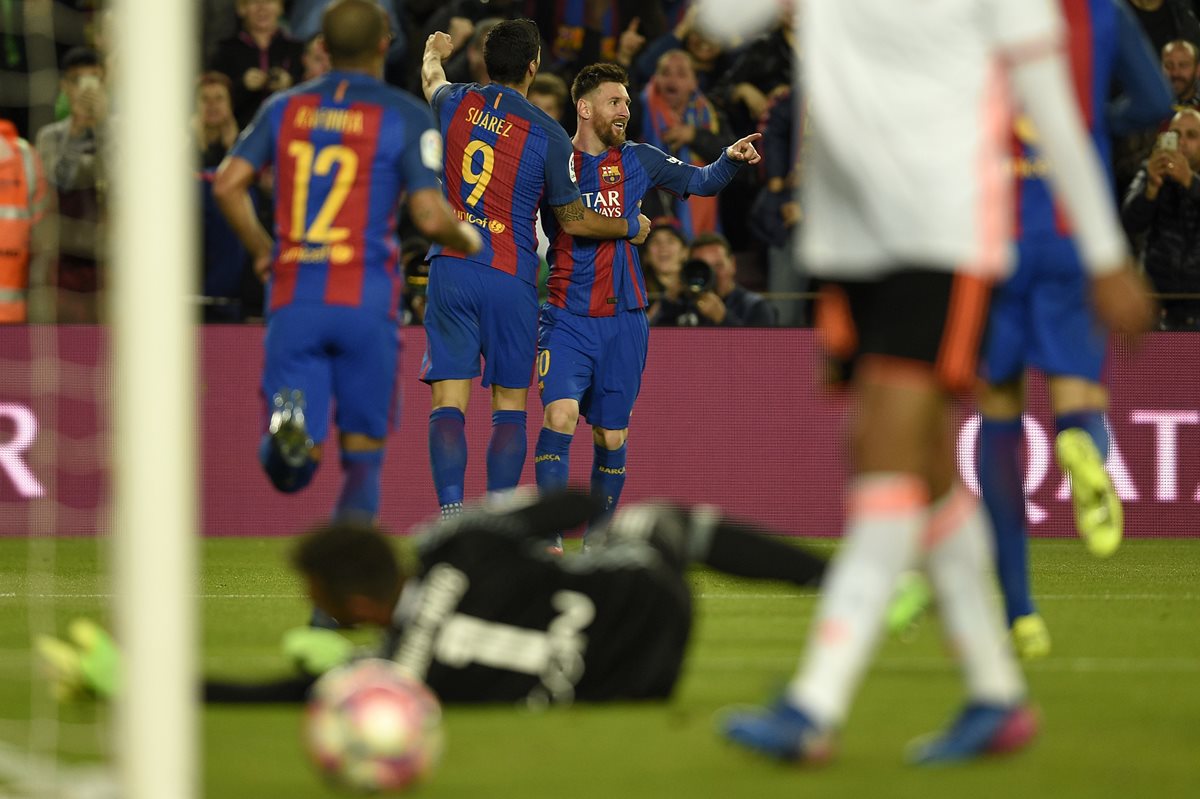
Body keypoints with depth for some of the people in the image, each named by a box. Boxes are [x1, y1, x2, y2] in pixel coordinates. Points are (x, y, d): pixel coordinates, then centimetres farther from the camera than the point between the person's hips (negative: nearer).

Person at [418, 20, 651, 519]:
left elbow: (432, 79, 32)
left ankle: (451, 517, -15)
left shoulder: (456, 103, 4)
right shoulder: (547, 135, -6)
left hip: (449, 268, 2)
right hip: (510, 278, -2)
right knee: (510, 407, 7)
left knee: (448, 403, -2)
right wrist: (631, 227, 22)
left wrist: (435, 51, 56)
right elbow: (573, 220, 3)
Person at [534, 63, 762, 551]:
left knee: (612, 437, 5)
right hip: (566, 319, -2)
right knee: (559, 416, -20)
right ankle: (550, 538, -16)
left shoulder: (636, 161, 7)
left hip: (623, 321, 2)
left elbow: (701, 182, 3)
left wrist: (730, 159, -15)